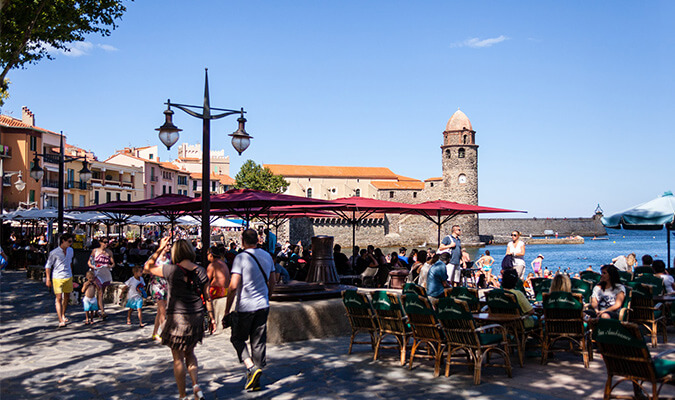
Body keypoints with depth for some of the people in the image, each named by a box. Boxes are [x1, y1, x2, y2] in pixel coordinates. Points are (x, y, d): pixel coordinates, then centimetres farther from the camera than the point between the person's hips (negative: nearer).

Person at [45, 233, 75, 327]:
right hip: (57, 278, -6)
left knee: (67, 298, 14)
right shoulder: (54, 253, -11)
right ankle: (60, 320, -14)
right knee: (59, 299, -11)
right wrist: (48, 279, -8)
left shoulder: (70, 250, 7)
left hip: (68, 277, 6)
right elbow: (48, 266, -4)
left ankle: (63, 315, 34)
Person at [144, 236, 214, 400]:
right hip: (196, 317, 4)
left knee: (178, 358, 8)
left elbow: (147, 268, 2)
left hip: (178, 317, -4)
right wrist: (212, 318, 12)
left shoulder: (171, 270, -12)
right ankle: (196, 385, 8)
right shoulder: (201, 271, -1)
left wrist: (160, 249, 1)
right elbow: (207, 297, 4)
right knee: (189, 352, 23)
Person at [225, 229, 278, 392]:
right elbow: (272, 282, 13)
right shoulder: (267, 256, 5)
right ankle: (255, 381, 15)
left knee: (238, 338, 13)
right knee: (259, 342, 11)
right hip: (263, 305, 5)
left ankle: (251, 367, -8)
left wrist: (227, 310, -11)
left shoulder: (241, 258, -14)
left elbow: (233, 286, -18)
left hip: (245, 307, -5)